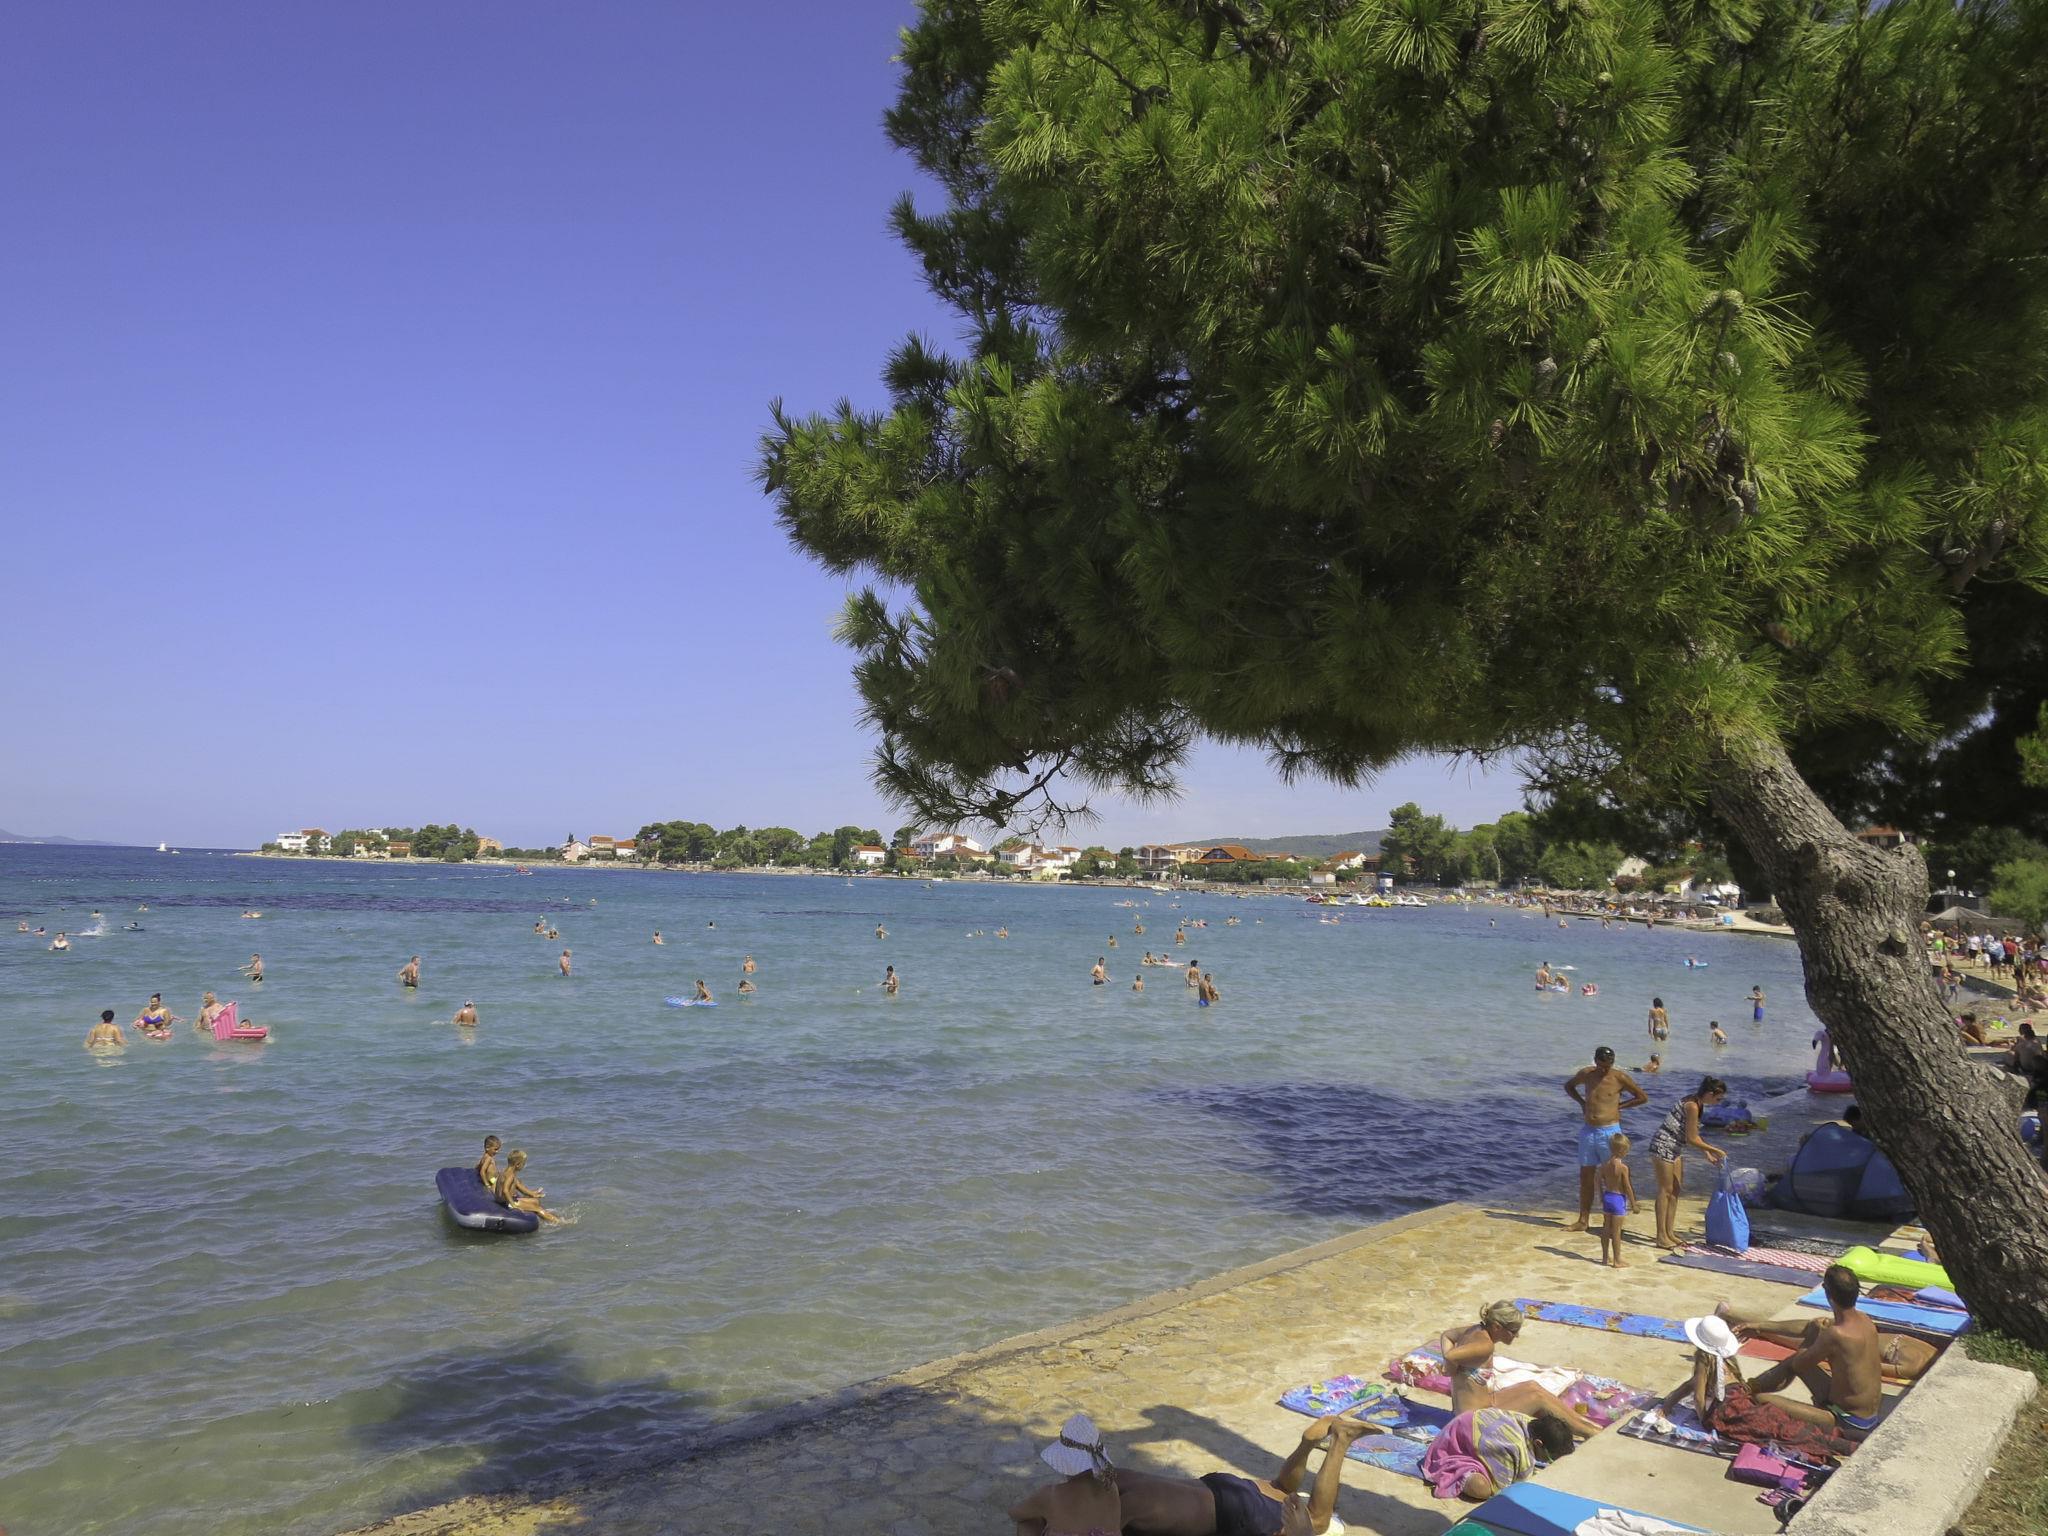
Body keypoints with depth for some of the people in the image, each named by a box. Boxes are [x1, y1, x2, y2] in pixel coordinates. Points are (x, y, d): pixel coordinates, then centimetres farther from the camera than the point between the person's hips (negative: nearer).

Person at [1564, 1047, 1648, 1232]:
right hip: (1588, 1131, 4)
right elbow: (1569, 1086, 22)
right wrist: (1582, 1103, 7)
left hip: (1609, 1132, -4)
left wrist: (1618, 1105, -3)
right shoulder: (1586, 1074, 3)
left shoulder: (1620, 1077, -7)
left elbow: (1643, 1098, 2)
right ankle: (1582, 1221, 15)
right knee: (1585, 1177, 8)